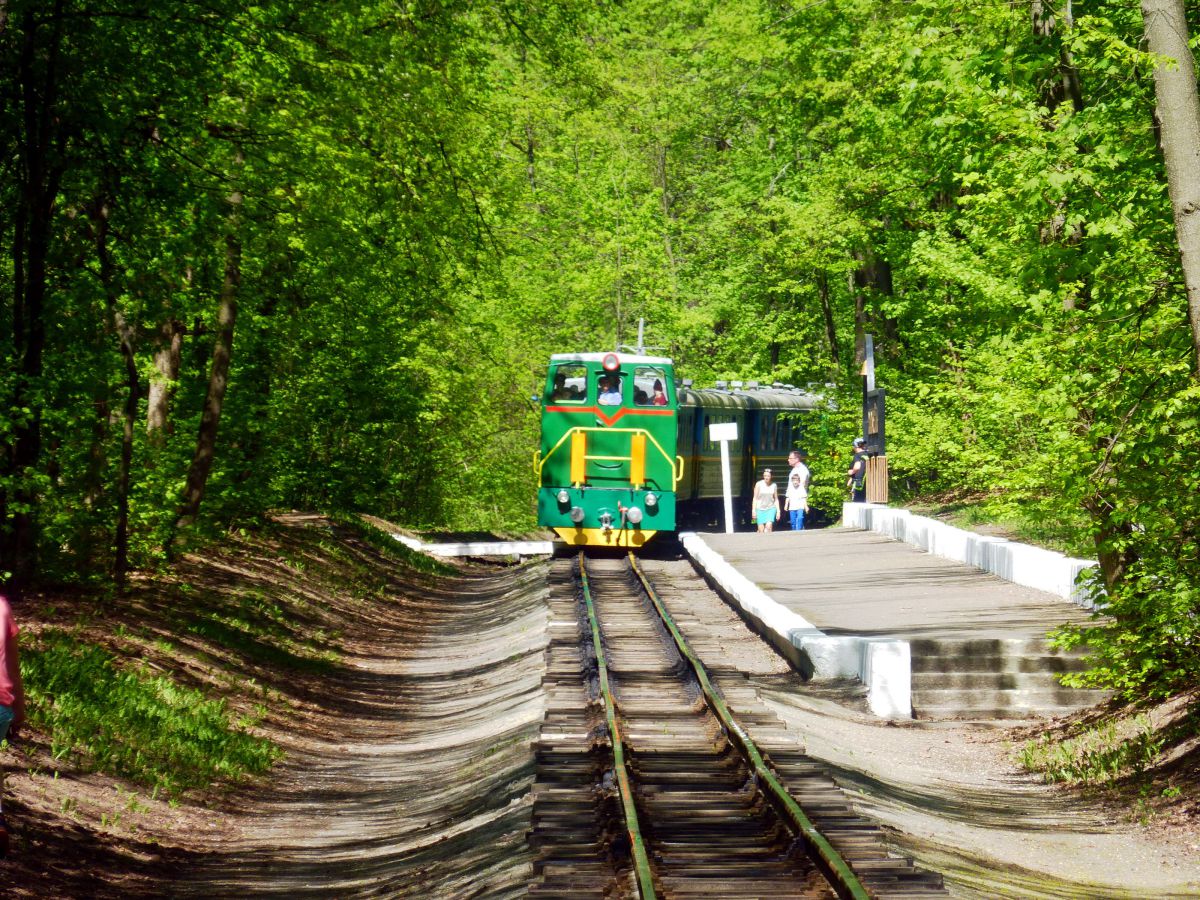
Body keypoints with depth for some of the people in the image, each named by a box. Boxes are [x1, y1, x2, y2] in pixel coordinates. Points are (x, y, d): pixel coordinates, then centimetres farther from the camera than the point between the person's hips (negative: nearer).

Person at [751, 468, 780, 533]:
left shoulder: (774, 485, 2)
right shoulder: (759, 484, -3)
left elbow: (776, 499, 9)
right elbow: (755, 498, 0)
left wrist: (778, 511, 5)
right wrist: (753, 510, -5)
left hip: (771, 508, 0)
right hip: (760, 509, 0)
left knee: (769, 526, -21)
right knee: (761, 530, -3)